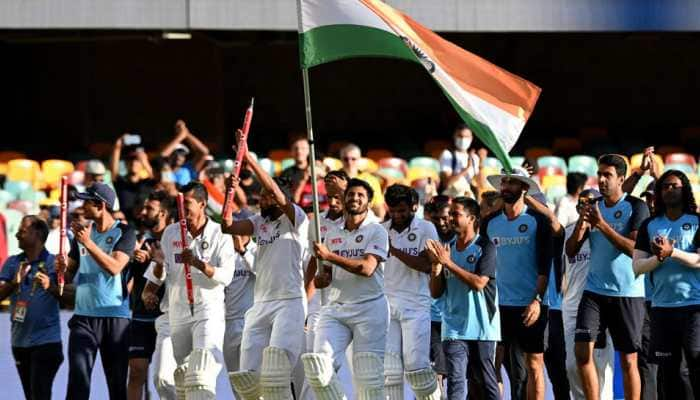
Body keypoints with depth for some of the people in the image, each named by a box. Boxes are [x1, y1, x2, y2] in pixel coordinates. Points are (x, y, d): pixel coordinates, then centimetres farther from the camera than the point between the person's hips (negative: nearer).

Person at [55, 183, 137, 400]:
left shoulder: (124, 232, -2)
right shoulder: (82, 231, 12)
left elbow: (115, 267, -18)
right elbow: (69, 276, 17)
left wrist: (88, 243, -22)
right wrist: (63, 268, -6)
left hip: (115, 317, -3)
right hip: (84, 316, 3)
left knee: (117, 381, 3)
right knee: (78, 376, -10)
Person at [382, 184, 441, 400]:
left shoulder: (426, 229, 1)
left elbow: (427, 265, -11)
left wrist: (395, 251, -17)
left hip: (416, 304, -4)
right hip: (387, 304, 4)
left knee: (416, 364, -11)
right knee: (389, 367, -2)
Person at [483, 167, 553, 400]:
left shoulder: (537, 221, -1)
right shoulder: (491, 223, 10)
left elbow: (545, 265, -5)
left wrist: (537, 299, -15)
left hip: (530, 305, -3)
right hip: (499, 305, 3)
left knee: (533, 363, -1)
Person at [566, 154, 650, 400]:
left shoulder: (636, 207, -6)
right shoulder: (593, 208, 9)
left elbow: (635, 249, -18)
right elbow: (571, 251, 9)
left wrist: (602, 225, -22)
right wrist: (581, 226, -10)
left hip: (628, 294, -4)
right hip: (594, 291, 4)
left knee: (628, 360, 0)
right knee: (582, 350, -8)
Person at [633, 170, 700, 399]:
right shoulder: (649, 226, 12)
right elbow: (637, 266, 4)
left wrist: (672, 252, -21)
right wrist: (659, 258, -15)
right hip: (661, 307, 4)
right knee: (668, 369, 6)